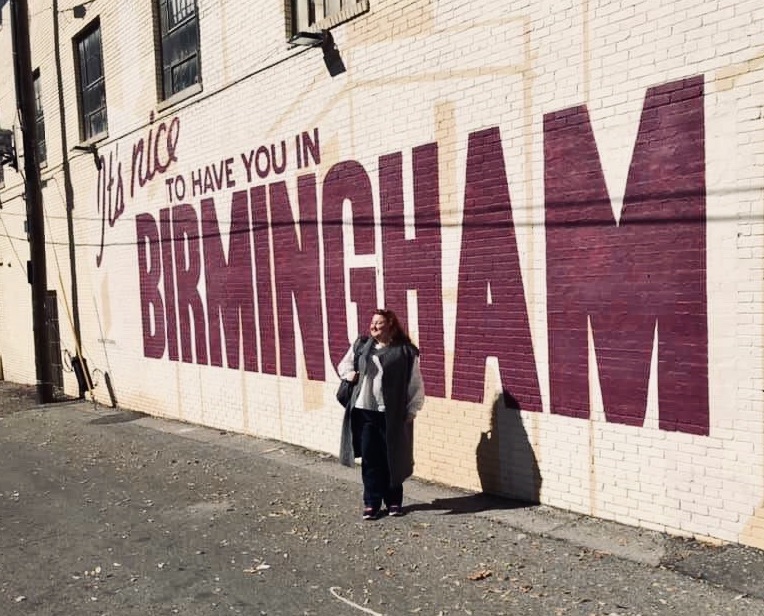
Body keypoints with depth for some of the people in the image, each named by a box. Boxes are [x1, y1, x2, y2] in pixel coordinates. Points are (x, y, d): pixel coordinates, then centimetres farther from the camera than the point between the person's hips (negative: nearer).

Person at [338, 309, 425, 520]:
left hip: (391, 414, -3)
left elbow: (416, 385, -2)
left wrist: (411, 412, -6)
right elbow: (343, 364, 21)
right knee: (369, 458, 7)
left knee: (392, 459, 8)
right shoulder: (360, 345, 8)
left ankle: (394, 501, 25)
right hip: (363, 411, 3)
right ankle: (371, 502, 19)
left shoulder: (405, 351, -4)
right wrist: (348, 373, -1)